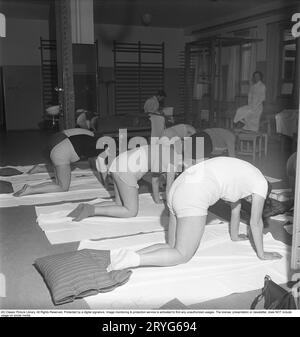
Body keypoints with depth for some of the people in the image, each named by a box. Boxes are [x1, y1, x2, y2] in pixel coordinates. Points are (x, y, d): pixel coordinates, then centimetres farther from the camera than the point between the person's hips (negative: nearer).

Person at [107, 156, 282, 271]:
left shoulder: (240, 173, 34)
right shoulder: (261, 183, 11)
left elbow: (235, 205, 45)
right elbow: (256, 222, 14)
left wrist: (235, 235, 56)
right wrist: (262, 254, 27)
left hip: (178, 189, 9)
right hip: (194, 198, -9)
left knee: (173, 248, 16)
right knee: (182, 255, 1)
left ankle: (123, 256, -1)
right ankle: (131, 259, -18)